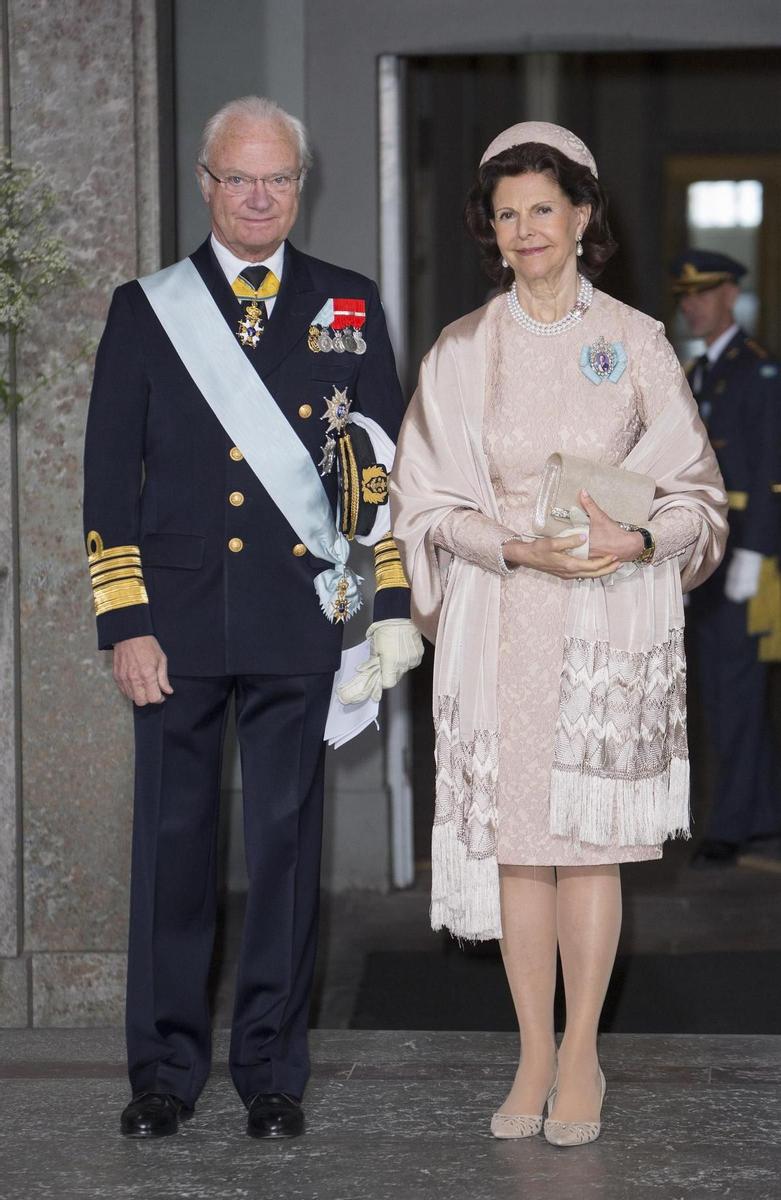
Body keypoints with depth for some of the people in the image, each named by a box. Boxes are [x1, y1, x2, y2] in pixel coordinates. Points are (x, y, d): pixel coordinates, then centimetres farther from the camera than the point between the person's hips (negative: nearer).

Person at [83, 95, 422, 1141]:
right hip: (177, 621, 0)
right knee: (172, 841, 3)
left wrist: (395, 605, 0)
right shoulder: (146, 308, 7)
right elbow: (110, 476, 4)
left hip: (297, 621, 0)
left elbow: (386, 463, 8)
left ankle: (272, 1073, 14)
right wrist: (125, 623, -3)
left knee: (287, 844, 4)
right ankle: (166, 1071, 13)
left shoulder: (348, 308, 9)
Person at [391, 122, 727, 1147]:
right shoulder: (461, 352, 6)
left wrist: (638, 539, -16)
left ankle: (581, 1055, 9)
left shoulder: (637, 343, 3)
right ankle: (535, 1055, 11)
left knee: (590, 838, -1)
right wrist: (516, 546, -13)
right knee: (512, 836, 1)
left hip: (612, 617, -1)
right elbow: (426, 499, 4)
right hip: (499, 621, 1)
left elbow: (693, 488, 5)